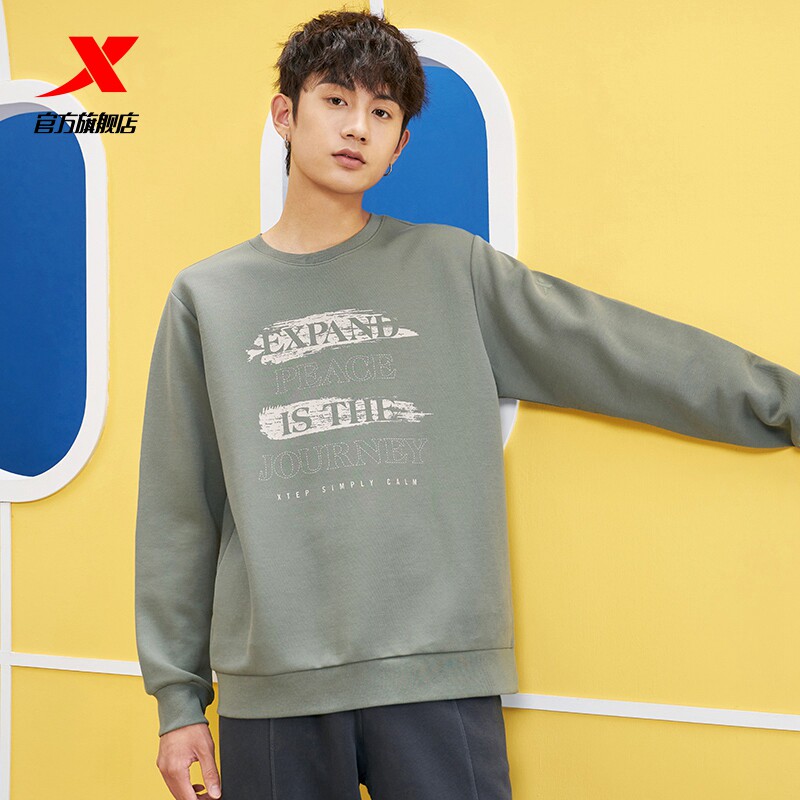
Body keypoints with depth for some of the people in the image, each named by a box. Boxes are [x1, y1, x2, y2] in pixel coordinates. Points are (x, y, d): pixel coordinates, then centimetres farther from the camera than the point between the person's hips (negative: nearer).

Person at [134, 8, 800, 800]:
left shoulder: (453, 270, 8)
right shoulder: (206, 297, 9)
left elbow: (623, 350, 7)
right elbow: (178, 514, 9)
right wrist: (178, 697, 7)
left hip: (438, 676, 0)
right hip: (271, 685, 1)